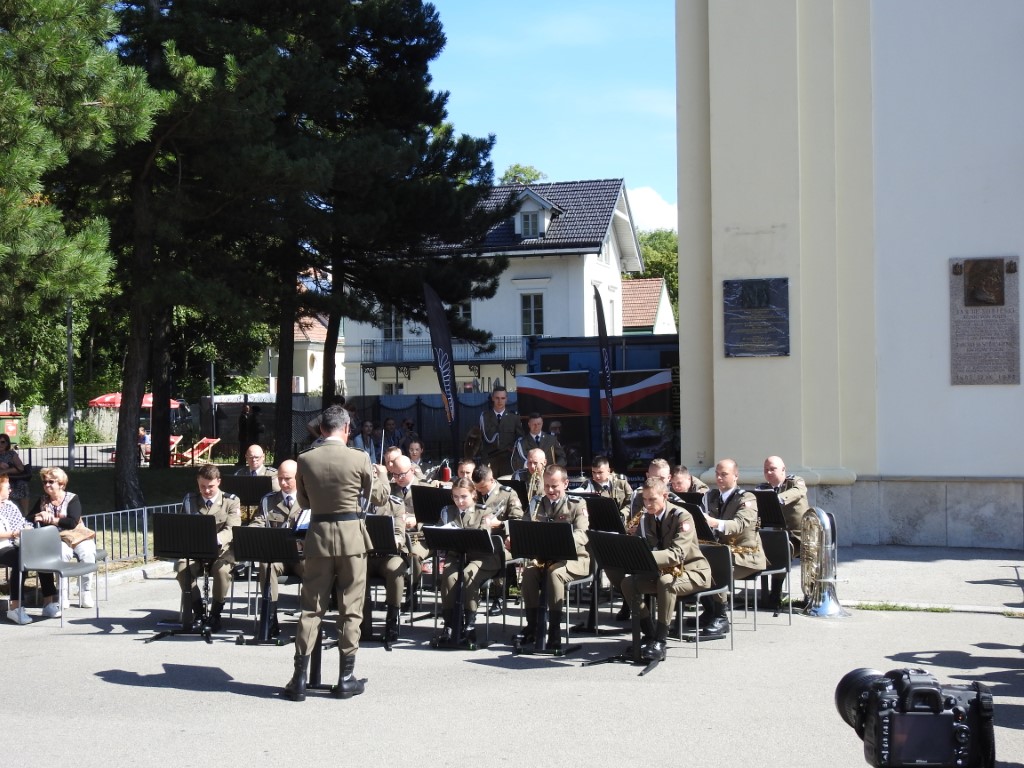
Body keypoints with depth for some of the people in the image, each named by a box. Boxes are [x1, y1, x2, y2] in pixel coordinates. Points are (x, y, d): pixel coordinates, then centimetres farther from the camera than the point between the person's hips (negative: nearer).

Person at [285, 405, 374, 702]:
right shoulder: (359, 458, -9)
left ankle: (300, 678, 7)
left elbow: (304, 501, 10)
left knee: (311, 608, 8)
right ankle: (346, 678, 11)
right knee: (350, 608, 7)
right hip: (351, 535, -2)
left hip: (318, 535, 2)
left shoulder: (305, 460, -4)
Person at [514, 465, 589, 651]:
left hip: (573, 558, -4)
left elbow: (582, 535, -18)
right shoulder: (541, 505, 11)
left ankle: (555, 629, -29)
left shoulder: (577, 504, -4)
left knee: (554, 572, -35)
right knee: (528, 571, -27)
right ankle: (532, 625, -16)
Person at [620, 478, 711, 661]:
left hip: (692, 571, -7)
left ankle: (660, 641, -30)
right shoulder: (645, 519, 3)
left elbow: (677, 554, -32)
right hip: (662, 571, 7)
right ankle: (649, 634, -10)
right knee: (628, 582, -16)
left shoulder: (682, 517, -19)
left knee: (666, 581, -38)